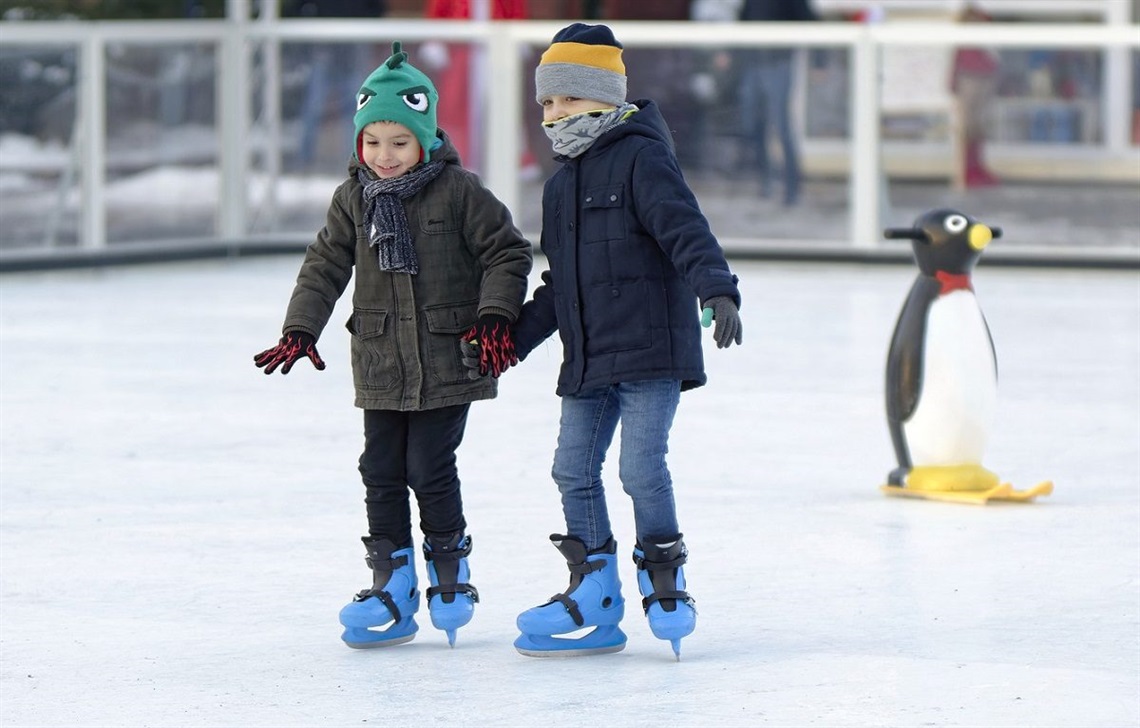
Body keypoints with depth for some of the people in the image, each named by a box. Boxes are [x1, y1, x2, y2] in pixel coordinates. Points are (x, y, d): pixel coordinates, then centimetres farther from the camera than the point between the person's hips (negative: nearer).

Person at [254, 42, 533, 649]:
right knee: (382, 472, 5)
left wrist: (495, 317, -12)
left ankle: (450, 570, 15)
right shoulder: (353, 198, 4)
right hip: (380, 365, 4)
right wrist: (299, 331, 3)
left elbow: (507, 253, -2)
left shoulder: (459, 191, -8)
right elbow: (326, 265, 11)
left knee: (430, 469, -4)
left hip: (447, 362, -4)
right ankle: (392, 585, 13)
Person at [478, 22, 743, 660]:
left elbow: (686, 230, -20)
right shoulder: (561, 185, 19)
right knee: (575, 469, 7)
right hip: (588, 360, 8)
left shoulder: (642, 159, -7)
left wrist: (717, 290, -35)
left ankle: (666, 583, 5)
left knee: (642, 466, -12)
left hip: (651, 350, -8)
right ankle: (595, 597, 16)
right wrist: (513, 339, 21)